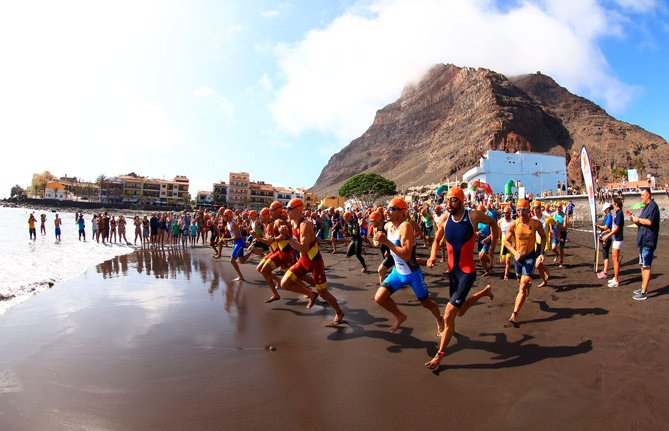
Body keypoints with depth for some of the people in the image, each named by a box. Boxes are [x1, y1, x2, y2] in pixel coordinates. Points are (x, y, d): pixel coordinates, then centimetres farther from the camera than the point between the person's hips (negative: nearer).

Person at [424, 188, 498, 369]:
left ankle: (439, 354, 6)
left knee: (448, 316, -11)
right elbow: (437, 240, 13)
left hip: (467, 272, -5)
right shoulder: (444, 219, -2)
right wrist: (433, 256, -7)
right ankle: (484, 291, 49)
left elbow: (493, 224, 7)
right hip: (452, 271, 6)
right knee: (460, 311, 23)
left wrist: (491, 252, 6)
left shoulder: (474, 216, -13)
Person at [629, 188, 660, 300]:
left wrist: (638, 219, -9)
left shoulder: (653, 206, -12)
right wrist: (635, 220, 5)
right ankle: (643, 288, 27)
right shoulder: (645, 207, 18)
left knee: (646, 266, -8)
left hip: (648, 241, -10)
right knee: (642, 265, 17)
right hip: (643, 241, 10)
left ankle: (644, 293, -5)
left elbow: (649, 222, -23)